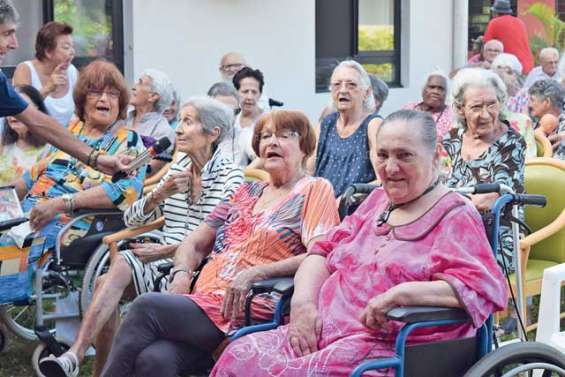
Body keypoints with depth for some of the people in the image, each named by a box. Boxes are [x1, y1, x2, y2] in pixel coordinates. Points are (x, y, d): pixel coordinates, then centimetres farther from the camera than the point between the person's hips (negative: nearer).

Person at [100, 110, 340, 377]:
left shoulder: (315, 190, 7)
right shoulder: (247, 191, 25)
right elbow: (195, 243, 25)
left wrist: (255, 274, -17)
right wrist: (181, 275, 3)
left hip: (247, 312, -5)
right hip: (203, 302, 5)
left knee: (147, 306, -24)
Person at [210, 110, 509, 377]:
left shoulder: (456, 218, 0)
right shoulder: (378, 200, 23)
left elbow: (483, 287, -14)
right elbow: (324, 251, 21)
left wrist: (400, 293, -25)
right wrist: (303, 301, 0)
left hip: (388, 347, -6)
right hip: (320, 331, 7)